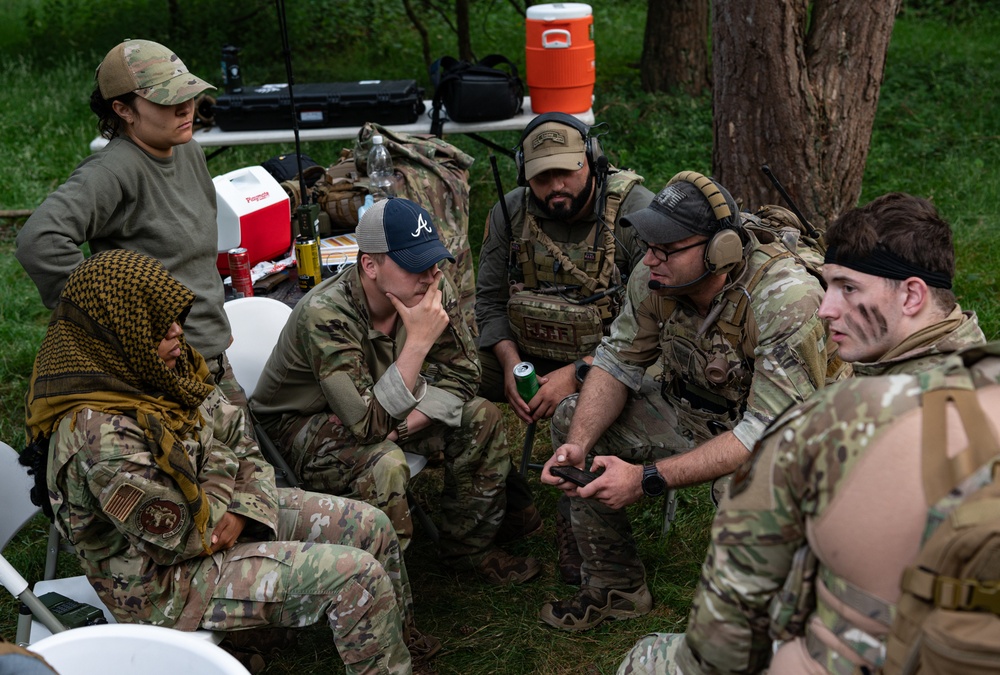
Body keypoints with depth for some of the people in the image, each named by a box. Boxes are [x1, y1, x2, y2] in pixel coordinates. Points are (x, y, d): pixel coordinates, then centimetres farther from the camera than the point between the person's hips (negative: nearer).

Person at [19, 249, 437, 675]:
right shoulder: (99, 435, -33)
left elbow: (241, 442, 4)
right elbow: (185, 536, -26)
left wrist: (245, 511, -15)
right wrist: (221, 464, -10)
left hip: (221, 516, 9)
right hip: (166, 582, -9)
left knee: (370, 526, 8)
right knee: (358, 576, -17)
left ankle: (399, 634, 35)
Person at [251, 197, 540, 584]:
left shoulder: (432, 290, -18)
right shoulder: (325, 315, -36)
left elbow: (460, 377, -9)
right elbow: (369, 424, -39)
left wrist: (399, 426, -23)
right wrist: (418, 341, -40)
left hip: (381, 407, 7)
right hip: (301, 423, -6)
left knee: (480, 417, -8)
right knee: (383, 463, -35)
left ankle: (468, 549, 10)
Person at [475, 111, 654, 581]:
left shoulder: (634, 212, -17)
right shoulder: (510, 212, -3)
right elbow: (490, 300, 3)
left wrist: (577, 373, -27)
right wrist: (511, 364, -15)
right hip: (528, 352, 5)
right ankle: (510, 507, 7)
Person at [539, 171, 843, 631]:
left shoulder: (786, 301, -34)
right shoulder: (654, 278, -15)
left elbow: (769, 433, -36)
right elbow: (616, 364, -3)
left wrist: (647, 479, -39)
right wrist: (578, 444, -22)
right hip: (693, 411, 7)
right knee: (572, 419, -2)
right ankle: (616, 588, 12)